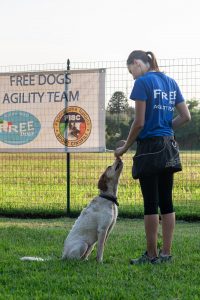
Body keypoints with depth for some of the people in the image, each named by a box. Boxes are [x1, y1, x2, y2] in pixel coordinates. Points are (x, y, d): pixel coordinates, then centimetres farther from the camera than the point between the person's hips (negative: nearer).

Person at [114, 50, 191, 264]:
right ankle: (166, 253, 12)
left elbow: (139, 122, -13)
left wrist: (125, 148, -3)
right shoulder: (170, 82, 12)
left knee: (151, 202, -2)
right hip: (169, 147, 7)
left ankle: (152, 254, 3)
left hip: (149, 146, -7)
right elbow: (186, 117, 12)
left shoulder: (143, 82, -10)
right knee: (166, 201, 9)